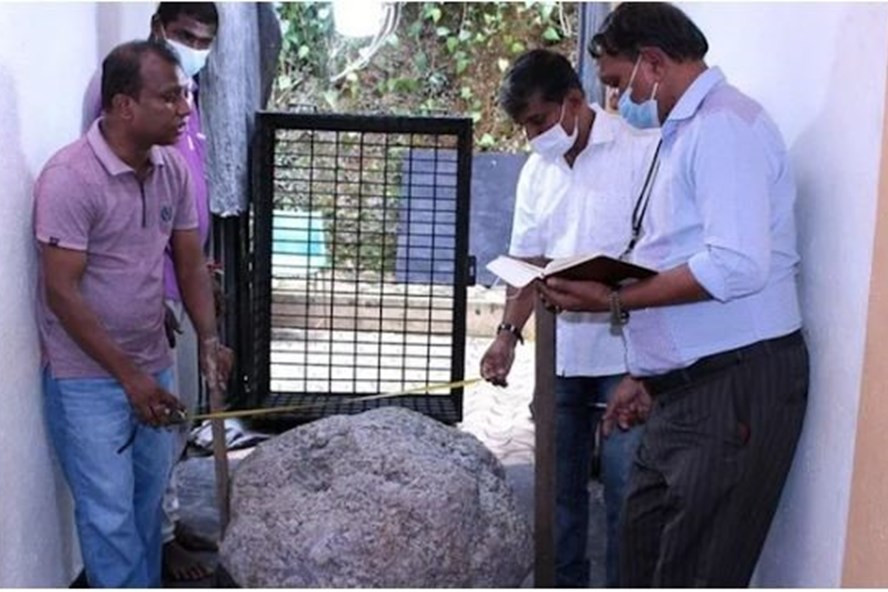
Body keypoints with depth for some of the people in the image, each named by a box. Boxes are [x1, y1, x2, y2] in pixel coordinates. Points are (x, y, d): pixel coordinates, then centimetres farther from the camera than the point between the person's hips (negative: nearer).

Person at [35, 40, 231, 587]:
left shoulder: (174, 168, -1)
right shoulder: (70, 178, -22)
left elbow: (190, 262, 7)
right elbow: (62, 293, -21)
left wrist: (209, 340, -8)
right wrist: (128, 376, -20)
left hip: (153, 365, 7)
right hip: (88, 378, -6)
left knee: (149, 500, 18)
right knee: (110, 515, 2)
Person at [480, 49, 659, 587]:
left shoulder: (642, 152, -9)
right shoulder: (537, 171, 11)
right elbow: (527, 261, 12)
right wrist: (509, 332, 1)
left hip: (626, 354, -6)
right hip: (560, 352, 6)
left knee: (626, 489, 0)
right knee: (560, 483, 15)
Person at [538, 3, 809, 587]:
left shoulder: (723, 124, -13)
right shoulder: (685, 133, 19)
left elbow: (737, 266, -24)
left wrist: (616, 300, -16)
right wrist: (646, 374, 19)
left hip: (736, 385, -10)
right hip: (687, 386, 10)